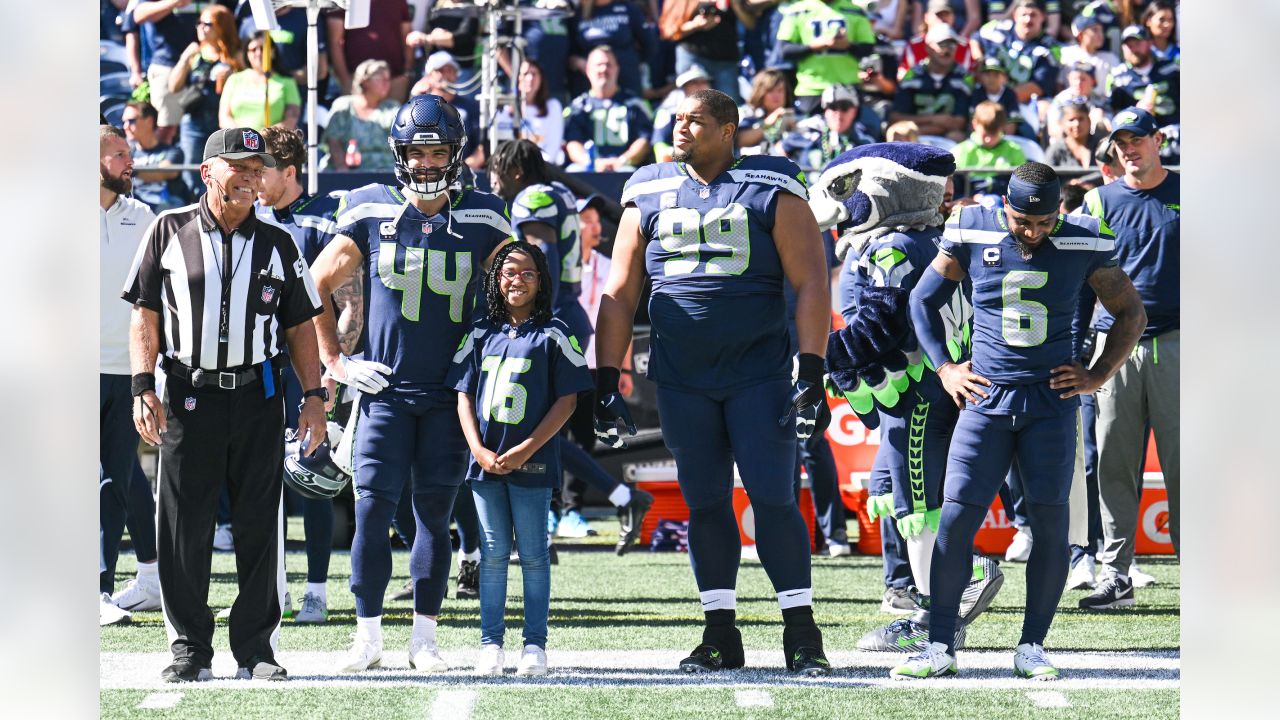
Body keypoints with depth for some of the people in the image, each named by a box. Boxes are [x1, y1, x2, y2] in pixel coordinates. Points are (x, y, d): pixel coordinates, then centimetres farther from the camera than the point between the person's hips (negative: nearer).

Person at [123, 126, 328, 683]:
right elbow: (145, 314, 3)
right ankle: (190, 649, 9)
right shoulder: (170, 231, 4)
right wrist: (144, 387, -7)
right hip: (188, 396, -2)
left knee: (258, 528, 3)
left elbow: (300, 325, 13)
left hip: (258, 397, 2)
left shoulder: (277, 245, 10)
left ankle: (255, 647, 11)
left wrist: (313, 395, 4)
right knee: (184, 527, 0)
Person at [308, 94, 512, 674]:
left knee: (435, 512, 3)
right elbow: (319, 285, 10)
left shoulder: (482, 220, 2)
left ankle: (424, 638, 9)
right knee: (373, 507, -4)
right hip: (386, 388, 0)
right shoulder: (370, 214, 1)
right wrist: (335, 360, 5)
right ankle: (368, 638, 4)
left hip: (450, 393, 1)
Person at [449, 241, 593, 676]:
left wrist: (525, 450, -11)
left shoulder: (553, 334, 0)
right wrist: (478, 449, -5)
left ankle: (535, 645, 5)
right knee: (493, 553, 5)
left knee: (533, 554, 1)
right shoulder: (481, 333, 10)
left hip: (531, 462, -3)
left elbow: (567, 400, -4)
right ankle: (490, 644, 8)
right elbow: (464, 395, 9)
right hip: (486, 461, 3)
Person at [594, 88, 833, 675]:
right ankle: (720, 636, 12)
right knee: (705, 504, 6)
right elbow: (619, 295, 11)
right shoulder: (649, 194, 8)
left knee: (773, 499, -6)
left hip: (759, 376, -3)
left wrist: (811, 377, -13)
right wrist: (606, 382, 5)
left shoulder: (770, 191, -3)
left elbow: (810, 283, -6)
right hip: (681, 379, 3)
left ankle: (802, 634, 1)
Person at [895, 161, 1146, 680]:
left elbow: (1131, 313, 12)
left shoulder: (1083, 245, -2)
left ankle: (1031, 647, 7)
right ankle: (940, 647, 0)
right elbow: (923, 299, 14)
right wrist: (943, 368, 8)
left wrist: (1097, 375, 4)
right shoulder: (972, 234, -1)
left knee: (1050, 521, -3)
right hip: (985, 399, 0)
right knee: (956, 519, -7)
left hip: (1051, 401, 0)